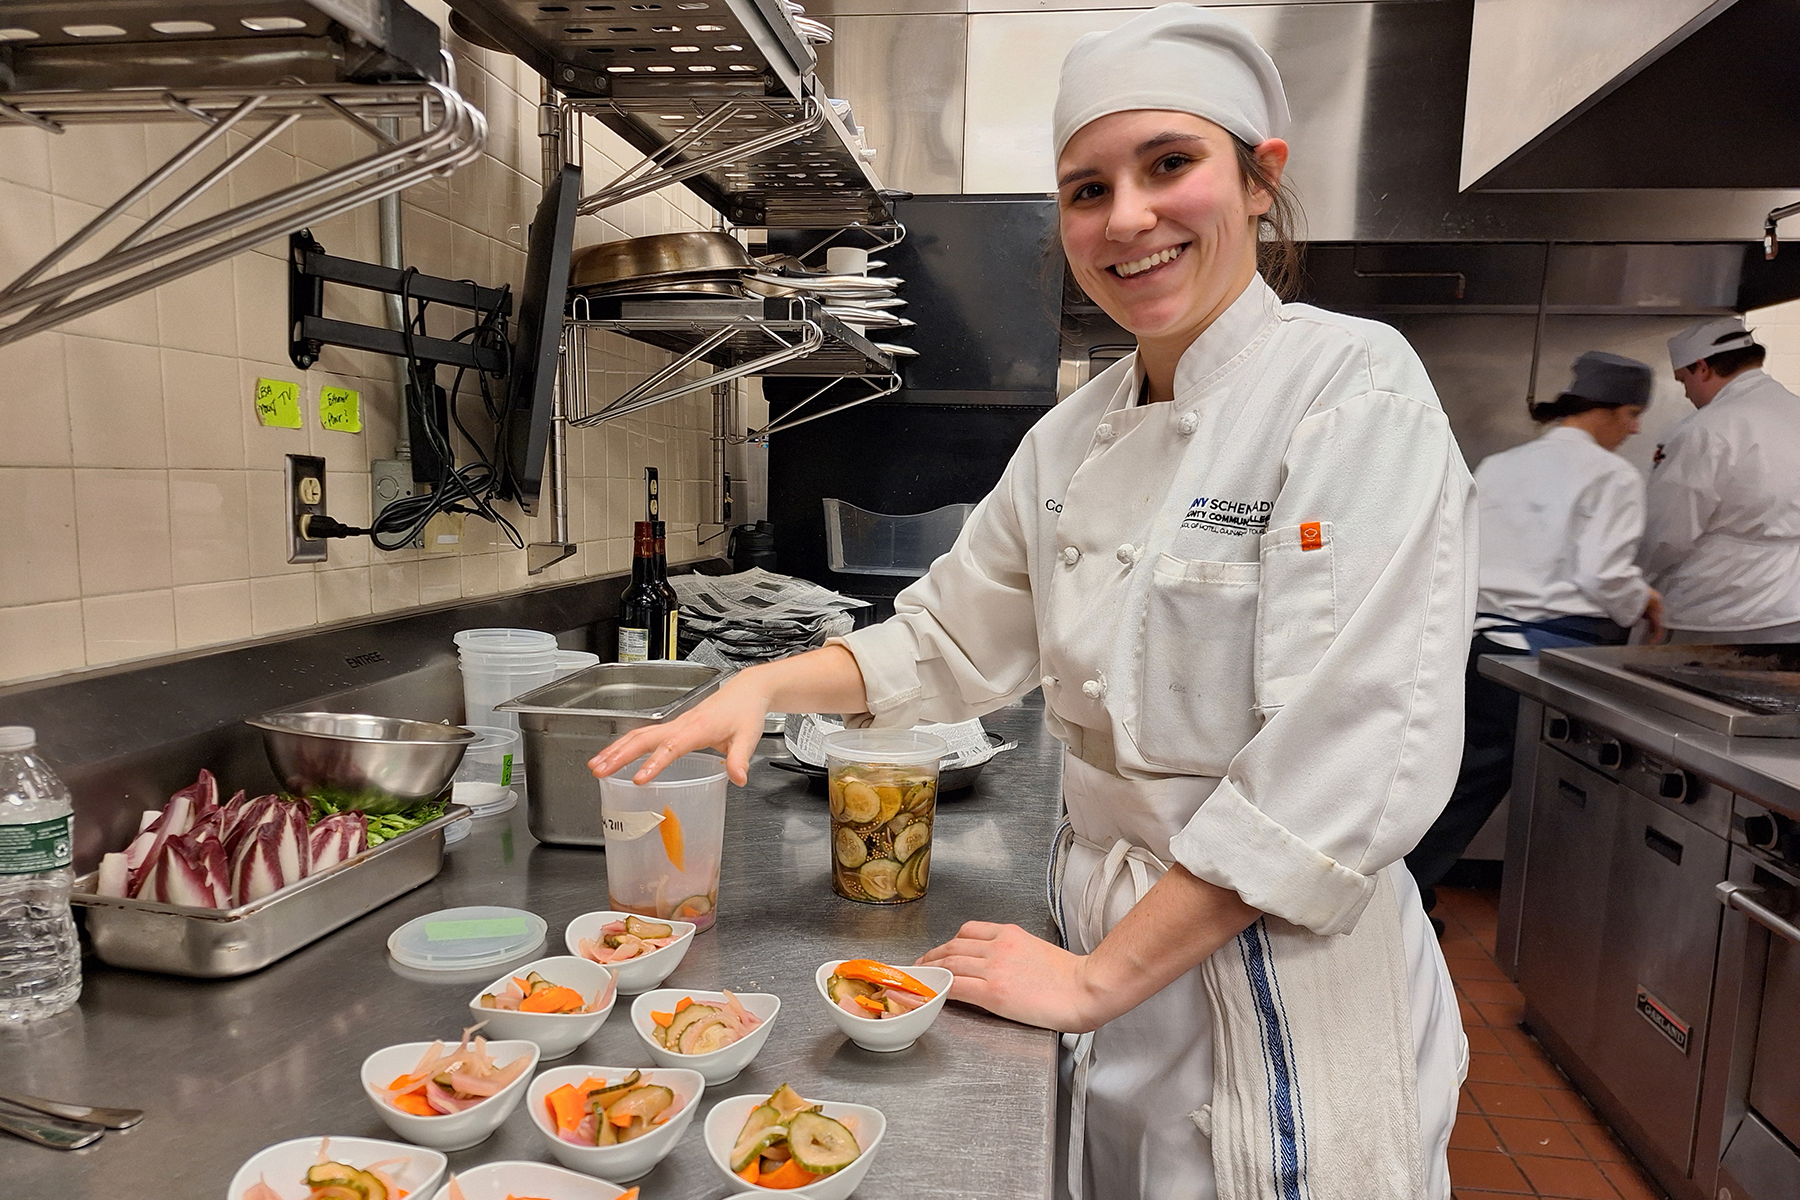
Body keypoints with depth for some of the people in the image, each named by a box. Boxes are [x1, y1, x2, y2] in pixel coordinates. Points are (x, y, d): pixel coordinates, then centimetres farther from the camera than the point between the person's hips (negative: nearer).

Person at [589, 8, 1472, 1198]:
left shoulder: (1355, 389, -18)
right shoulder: (1071, 438, 2)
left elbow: (1350, 764, -24)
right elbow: (955, 635, 12)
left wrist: (1096, 977, -18)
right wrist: (768, 685, -4)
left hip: (1280, 981, -5)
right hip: (1103, 924, 6)